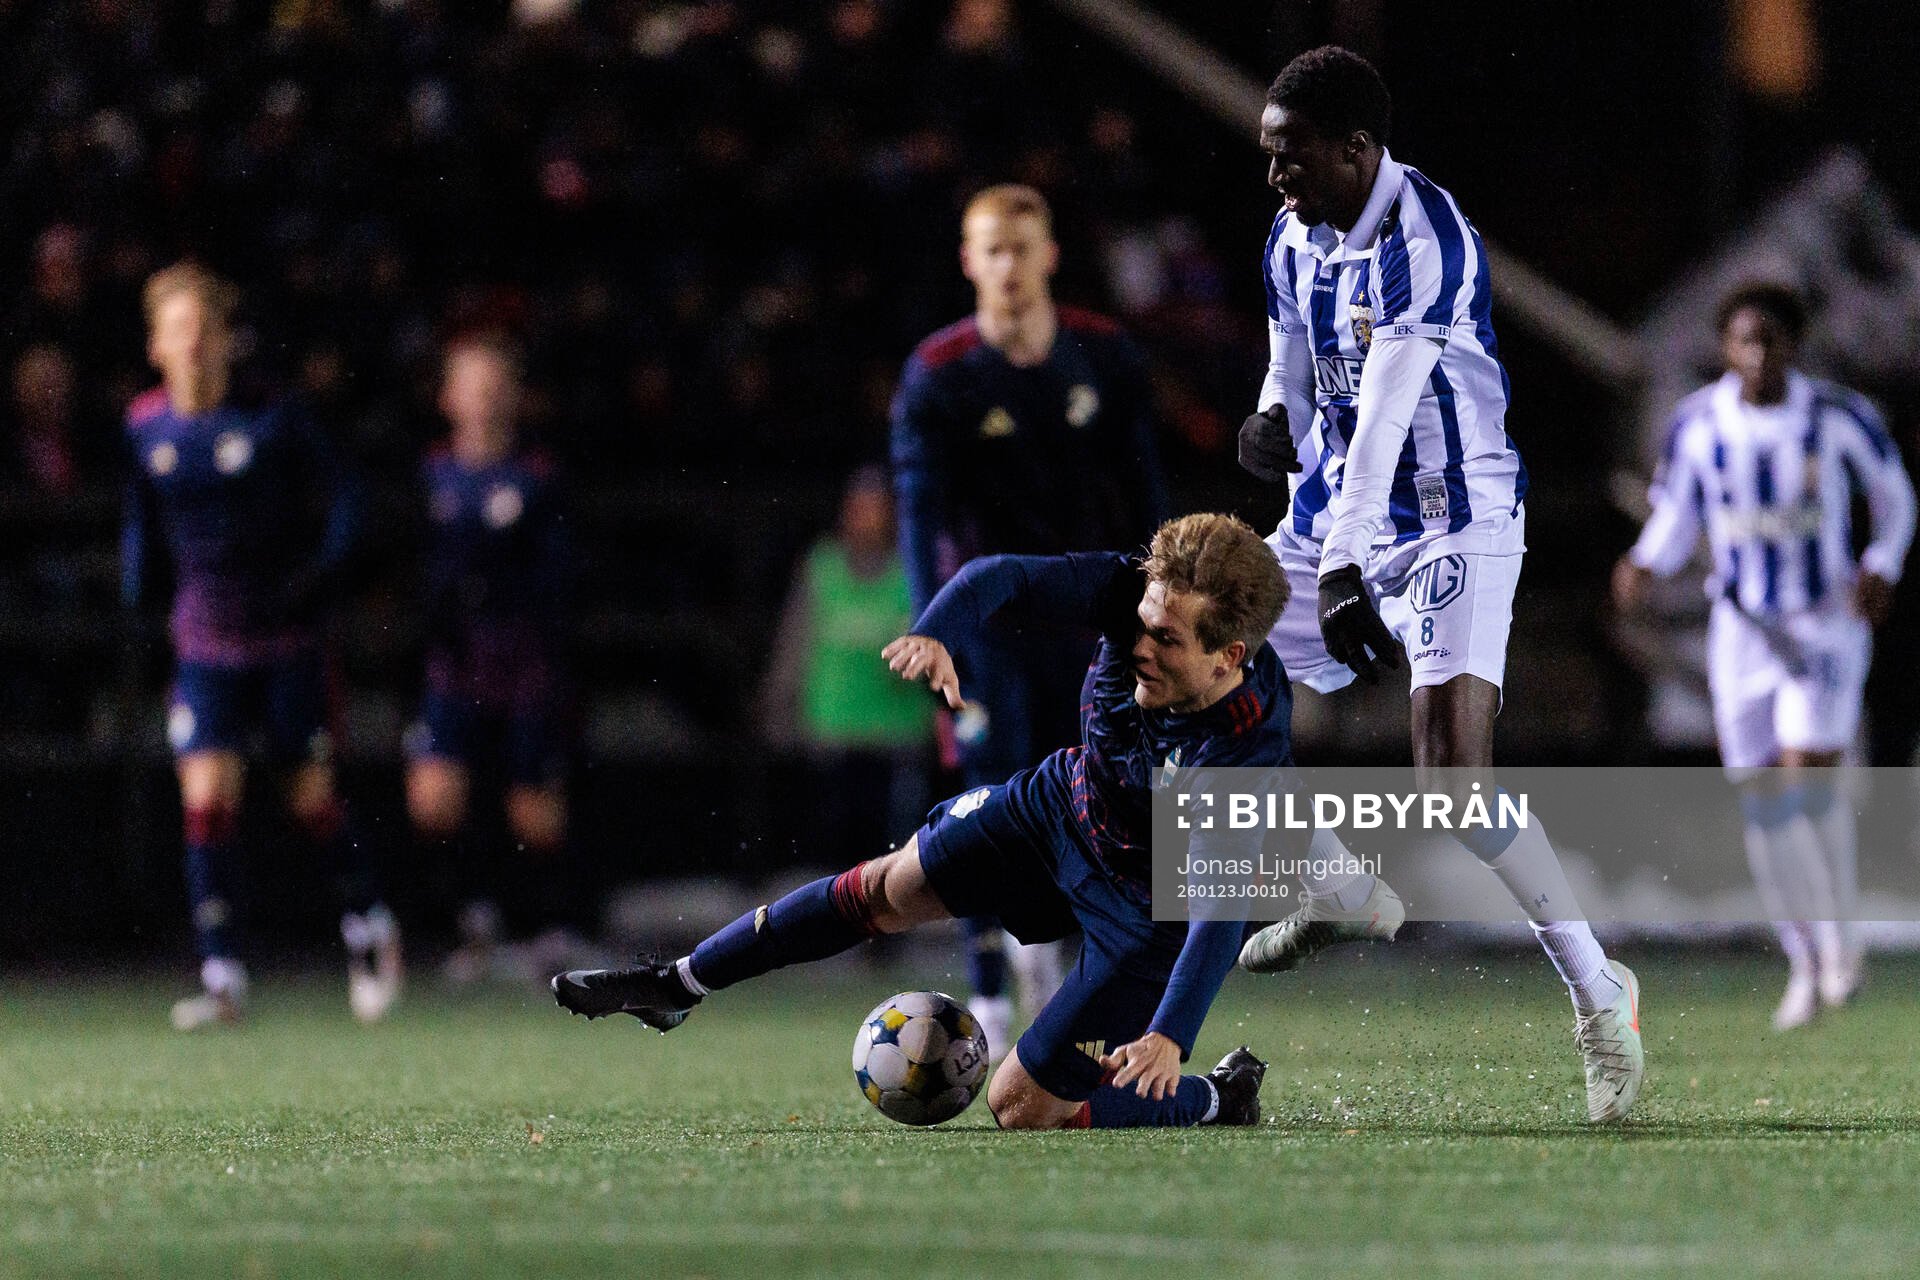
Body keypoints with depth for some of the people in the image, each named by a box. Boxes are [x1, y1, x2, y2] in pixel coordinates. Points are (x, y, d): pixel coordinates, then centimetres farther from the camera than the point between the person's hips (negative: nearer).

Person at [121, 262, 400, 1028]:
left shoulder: (271, 419, -9)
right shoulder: (145, 429, 0)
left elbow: (342, 497, -2)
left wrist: (322, 575, -14)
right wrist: (142, 586, 3)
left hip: (287, 640, -2)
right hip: (205, 642, 2)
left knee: (313, 798, 3)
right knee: (208, 795, -12)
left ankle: (369, 926, 30)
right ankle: (220, 976, -10)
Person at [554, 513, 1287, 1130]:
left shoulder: (1247, 760, -40)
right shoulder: (1139, 594, -27)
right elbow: (1001, 579, -25)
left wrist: (1171, 1033, -53)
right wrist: (939, 634, -47)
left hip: (1152, 911, -6)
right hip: (1068, 801, 6)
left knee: (1019, 1108, -5)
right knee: (891, 889, 18)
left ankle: (1216, 1101, 16)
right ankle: (677, 987, 37)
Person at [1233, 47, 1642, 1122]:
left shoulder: (1424, 244, -21)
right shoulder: (1297, 238, 7)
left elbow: (1384, 417, -28)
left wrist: (1344, 572, -33)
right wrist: (1276, 419, -4)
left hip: (1454, 526, -9)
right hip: (1340, 527, 9)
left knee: (1457, 782, -21)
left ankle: (1597, 990, -7)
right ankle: (1343, 892, 19)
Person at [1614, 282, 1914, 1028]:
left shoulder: (1837, 418, -11)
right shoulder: (1698, 425, -5)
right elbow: (1675, 518, 5)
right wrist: (1645, 566, -15)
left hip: (1828, 624, -3)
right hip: (1743, 630, 3)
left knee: (1810, 778, -18)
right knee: (1763, 803, 3)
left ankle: (1839, 934, 5)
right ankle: (1805, 967, 17)